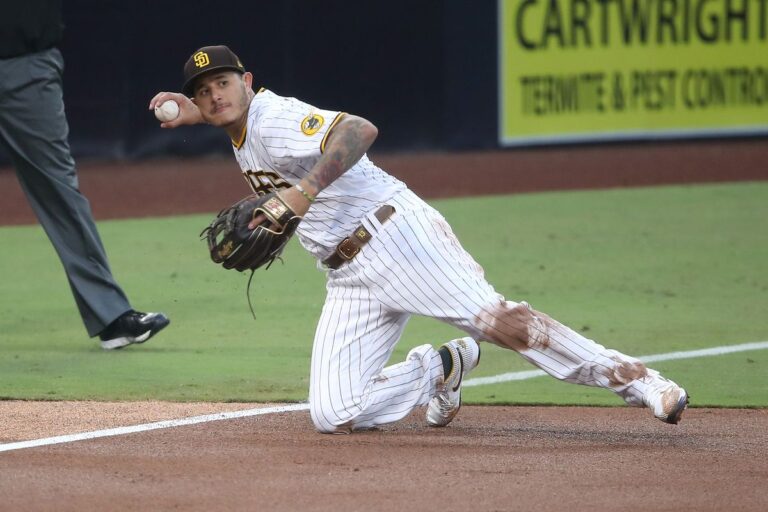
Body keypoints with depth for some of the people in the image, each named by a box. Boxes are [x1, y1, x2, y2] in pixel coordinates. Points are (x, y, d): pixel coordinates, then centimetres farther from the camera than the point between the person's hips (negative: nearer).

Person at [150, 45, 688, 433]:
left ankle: (635, 378, -19)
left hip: (395, 233, -8)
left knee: (494, 319, -24)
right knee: (333, 417, -6)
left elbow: (360, 129, -28)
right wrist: (195, 115, 26)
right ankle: (438, 371, 16)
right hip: (349, 278, 8)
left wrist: (303, 192, -37)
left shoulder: (275, 118, -11)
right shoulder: (244, 132, 17)